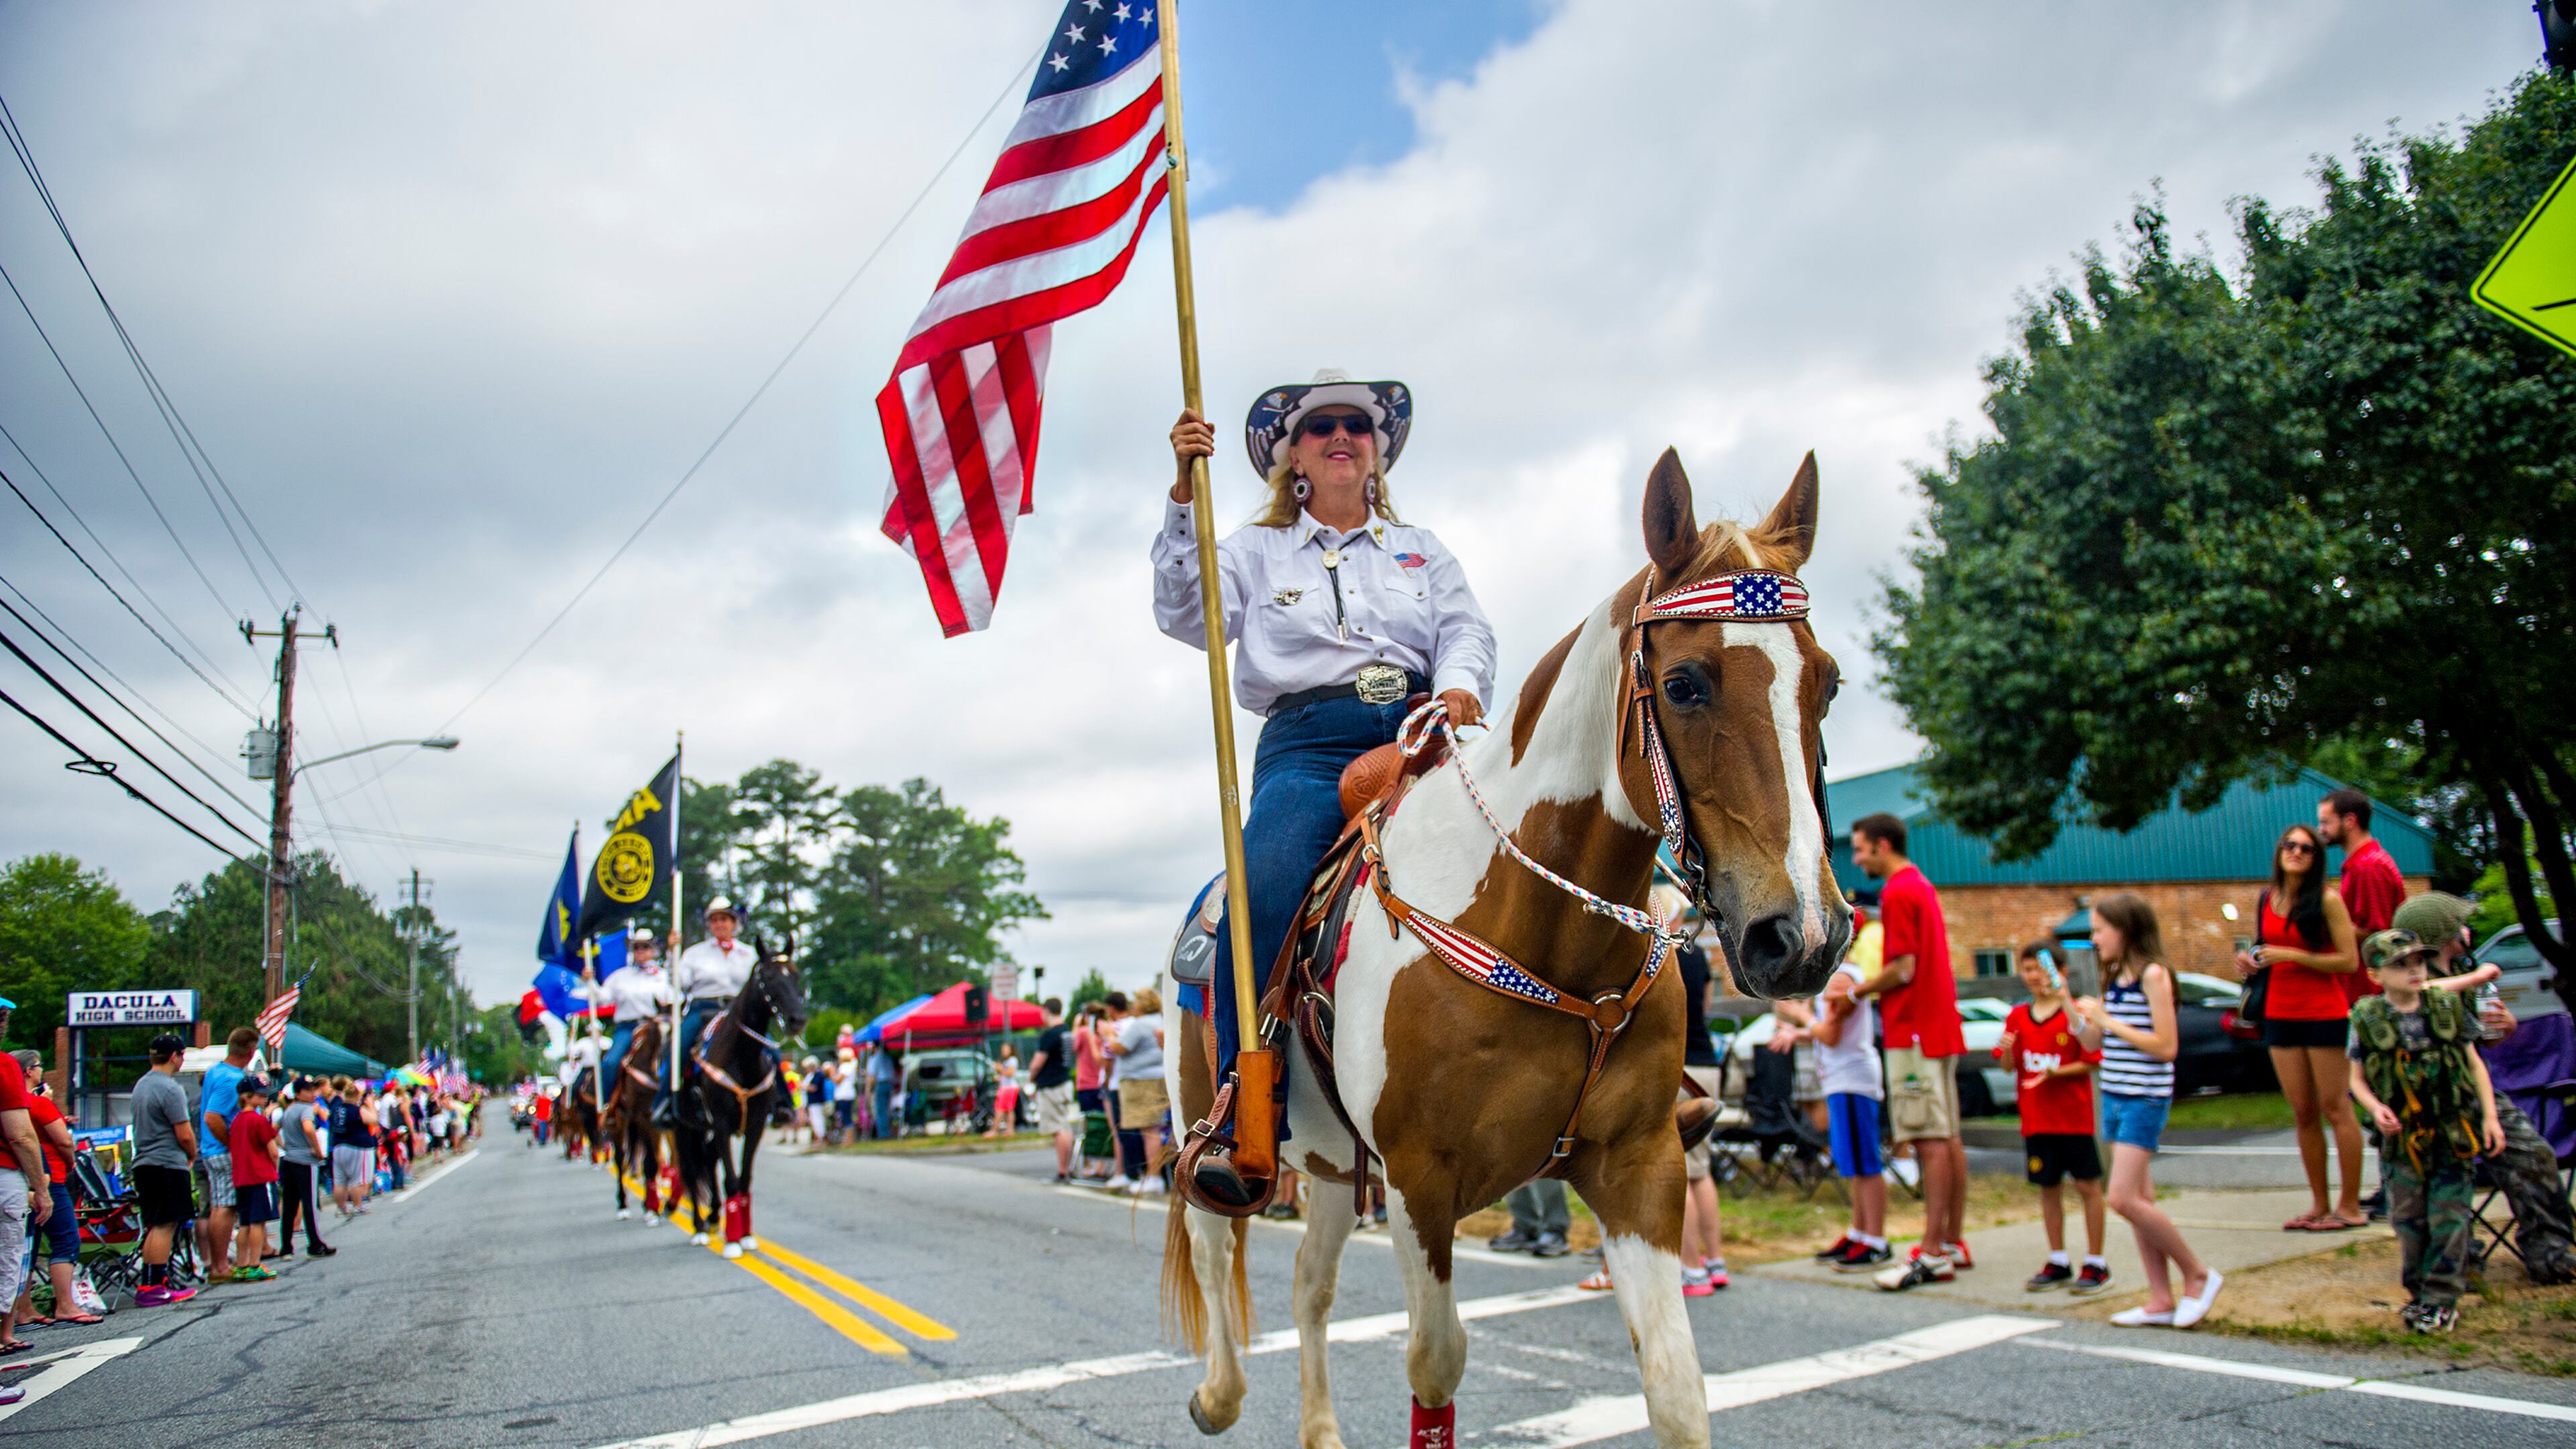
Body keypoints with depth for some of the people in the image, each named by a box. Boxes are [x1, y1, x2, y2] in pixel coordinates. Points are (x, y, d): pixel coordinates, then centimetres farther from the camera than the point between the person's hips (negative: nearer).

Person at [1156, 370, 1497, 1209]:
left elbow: (1465, 629, 13)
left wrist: (1459, 685, -11)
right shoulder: (1257, 551, 24)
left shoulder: (1424, 551, 29)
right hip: (1309, 741, -2)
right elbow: (1185, 613, 6)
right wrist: (1184, 495, -4)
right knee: (1260, 893, -32)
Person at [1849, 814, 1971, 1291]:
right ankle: (1953, 1242, 18)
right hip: (1940, 1024, 10)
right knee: (1948, 1138, 12)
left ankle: (1933, 1254, -10)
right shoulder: (1923, 886, 18)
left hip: (1914, 1029, -10)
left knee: (1930, 1140, -10)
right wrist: (1870, 989, 16)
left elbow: (1903, 970, -18)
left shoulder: (1897, 893, -13)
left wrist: (1857, 991, -4)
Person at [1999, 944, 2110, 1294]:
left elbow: (2090, 1062, -8)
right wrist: (2006, 1052, -15)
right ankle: (2058, 1263, 20)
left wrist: (2056, 1073, -22)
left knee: (2088, 1186, 1)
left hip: (2074, 1116, -4)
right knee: (2048, 1187, 11)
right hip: (2036, 1118, 4)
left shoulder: (2075, 1013, -6)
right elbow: (2010, 1066, 6)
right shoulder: (2018, 1016, 7)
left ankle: (2096, 1264, 10)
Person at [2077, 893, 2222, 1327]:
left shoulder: (2153, 975, -12)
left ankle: (2198, 1274, 4)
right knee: (2139, 1200, 8)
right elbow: (2093, 1043, 13)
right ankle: (2161, 1300, 12)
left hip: (2145, 1099, -8)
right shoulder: (2114, 978, 12)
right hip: (2115, 1096, 8)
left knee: (2124, 1198, -12)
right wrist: (2071, 1009, -1)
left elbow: (2167, 1046, -18)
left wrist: (2107, 1020, -18)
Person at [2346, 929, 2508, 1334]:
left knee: (2448, 1217, -1)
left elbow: (2474, 1063, 7)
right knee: (2408, 1219, 6)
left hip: (2454, 1133, 0)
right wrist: (2375, 1107, -18)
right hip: (2403, 1135, 0)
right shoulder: (2367, 1019, -4)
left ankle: (2442, 1299, 8)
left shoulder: (2448, 1008, 0)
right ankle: (2418, 1292, 21)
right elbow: (2359, 1079, 1)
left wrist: (2490, 1116, 0)